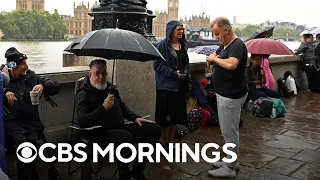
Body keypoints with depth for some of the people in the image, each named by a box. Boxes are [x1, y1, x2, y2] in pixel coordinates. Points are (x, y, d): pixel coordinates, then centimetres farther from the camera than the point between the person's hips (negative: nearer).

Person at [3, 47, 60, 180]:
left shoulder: (31, 77, 12)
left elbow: (55, 86, 9)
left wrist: (42, 85, -10)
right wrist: (5, 92, -17)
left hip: (31, 121, 1)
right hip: (11, 122, -1)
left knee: (32, 140, -29)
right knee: (21, 141, -30)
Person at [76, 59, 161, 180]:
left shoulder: (111, 88, 13)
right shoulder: (84, 94, -9)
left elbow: (122, 106, 28)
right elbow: (82, 121, -23)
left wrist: (135, 117, 12)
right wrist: (104, 107, -27)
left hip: (120, 126, 8)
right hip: (101, 132, -8)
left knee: (154, 129, -2)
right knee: (125, 137, -39)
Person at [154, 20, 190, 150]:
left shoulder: (183, 45, 12)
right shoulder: (163, 45, -9)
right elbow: (157, 64, -14)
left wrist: (186, 74, 6)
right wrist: (173, 73, -19)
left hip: (181, 86, 7)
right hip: (166, 86, -6)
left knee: (176, 116, 12)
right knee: (166, 117, 0)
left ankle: (170, 142, 26)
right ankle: (165, 143, 16)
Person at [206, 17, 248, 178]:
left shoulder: (238, 45, -18)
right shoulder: (225, 45, 13)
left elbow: (231, 64, -35)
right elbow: (213, 56, 19)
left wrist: (215, 59, -18)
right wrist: (213, 58, -4)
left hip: (231, 95, -10)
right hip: (224, 93, 10)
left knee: (229, 131, -2)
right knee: (228, 130, 18)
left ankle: (229, 168, 10)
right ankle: (231, 160, 32)